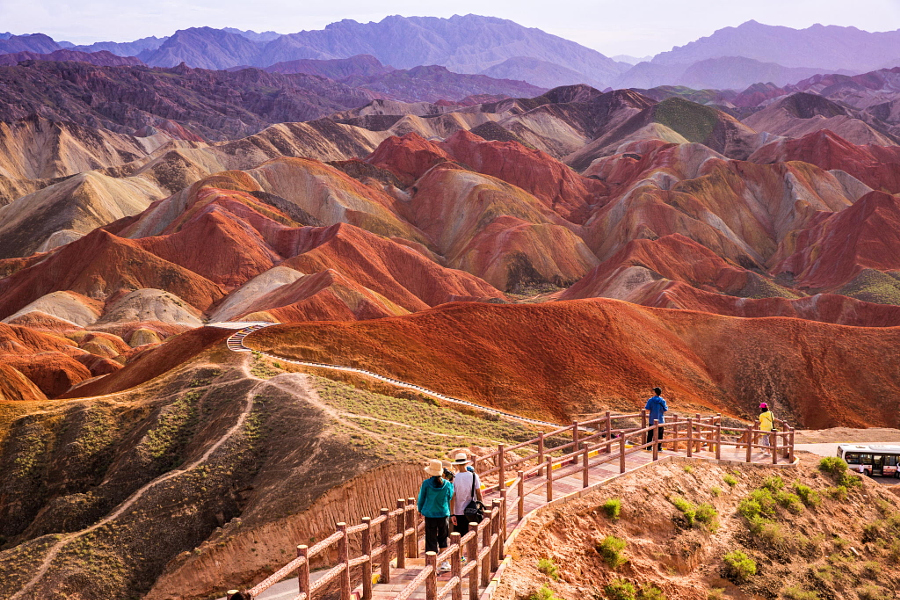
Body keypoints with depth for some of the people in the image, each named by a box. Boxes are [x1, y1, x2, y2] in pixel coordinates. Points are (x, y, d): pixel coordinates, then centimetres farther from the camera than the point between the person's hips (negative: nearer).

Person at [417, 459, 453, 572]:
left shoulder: (426, 484, -9)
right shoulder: (447, 484, -4)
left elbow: (421, 498, 2)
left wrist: (420, 509, 20)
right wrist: (451, 483, 27)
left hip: (430, 515, -2)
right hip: (443, 515, 2)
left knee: (431, 540, 5)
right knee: (443, 539, 18)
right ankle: (444, 563, 20)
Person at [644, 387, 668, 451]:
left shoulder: (651, 400, -9)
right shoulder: (663, 401, -6)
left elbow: (647, 409, -10)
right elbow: (665, 410, -3)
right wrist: (667, 406, 18)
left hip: (652, 420, 0)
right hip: (660, 420, 0)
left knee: (650, 434, 10)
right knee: (659, 435, 8)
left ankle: (649, 447, 13)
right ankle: (659, 447, 8)